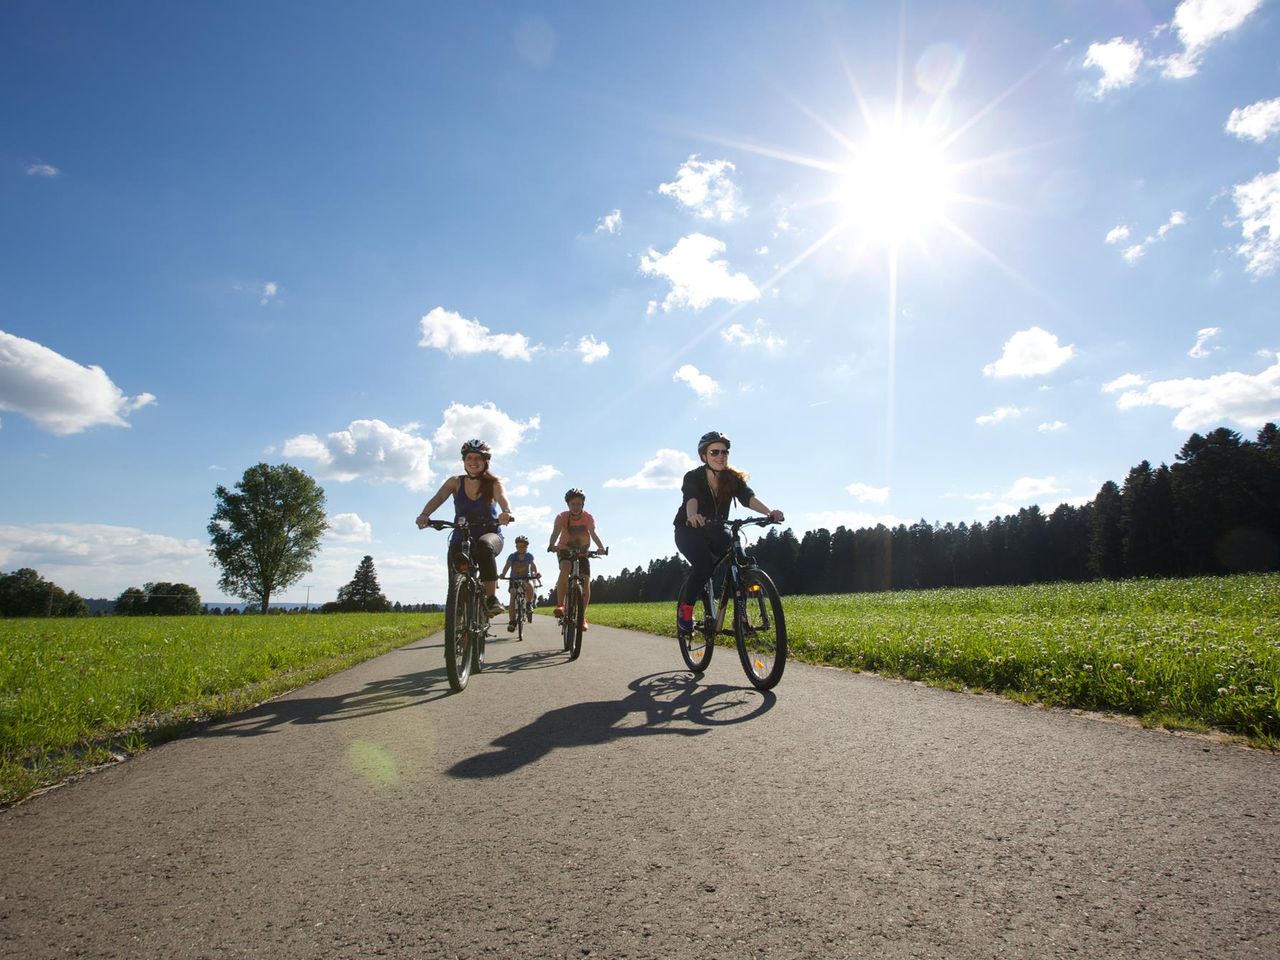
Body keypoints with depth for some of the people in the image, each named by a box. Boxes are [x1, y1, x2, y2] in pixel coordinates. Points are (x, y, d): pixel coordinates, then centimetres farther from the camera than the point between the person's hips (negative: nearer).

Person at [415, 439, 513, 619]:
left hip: (489, 535, -2)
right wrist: (424, 514, -38)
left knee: (483, 545, -37)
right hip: (461, 537, 2)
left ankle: (491, 599, -30)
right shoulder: (455, 482, 1)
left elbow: (503, 499, -23)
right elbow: (438, 498, -16)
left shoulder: (493, 483, -3)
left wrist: (507, 513, -48)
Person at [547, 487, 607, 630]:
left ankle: (582, 617, 5)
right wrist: (552, 545, -54)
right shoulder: (562, 517, -17)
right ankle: (560, 605, -32)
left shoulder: (588, 518, -14)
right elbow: (555, 533, -32)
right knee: (565, 568, -34)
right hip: (565, 550, -2)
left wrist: (600, 547, -47)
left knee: (586, 582, -9)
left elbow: (593, 534, -27)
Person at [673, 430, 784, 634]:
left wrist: (770, 513, -50)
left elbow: (748, 497, -30)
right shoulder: (693, 478, -21)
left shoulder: (733, 478, -12)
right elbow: (691, 500, -41)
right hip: (689, 531, -3)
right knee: (705, 565, -29)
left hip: (715, 531, 3)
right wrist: (692, 516, -65)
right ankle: (685, 609, -8)